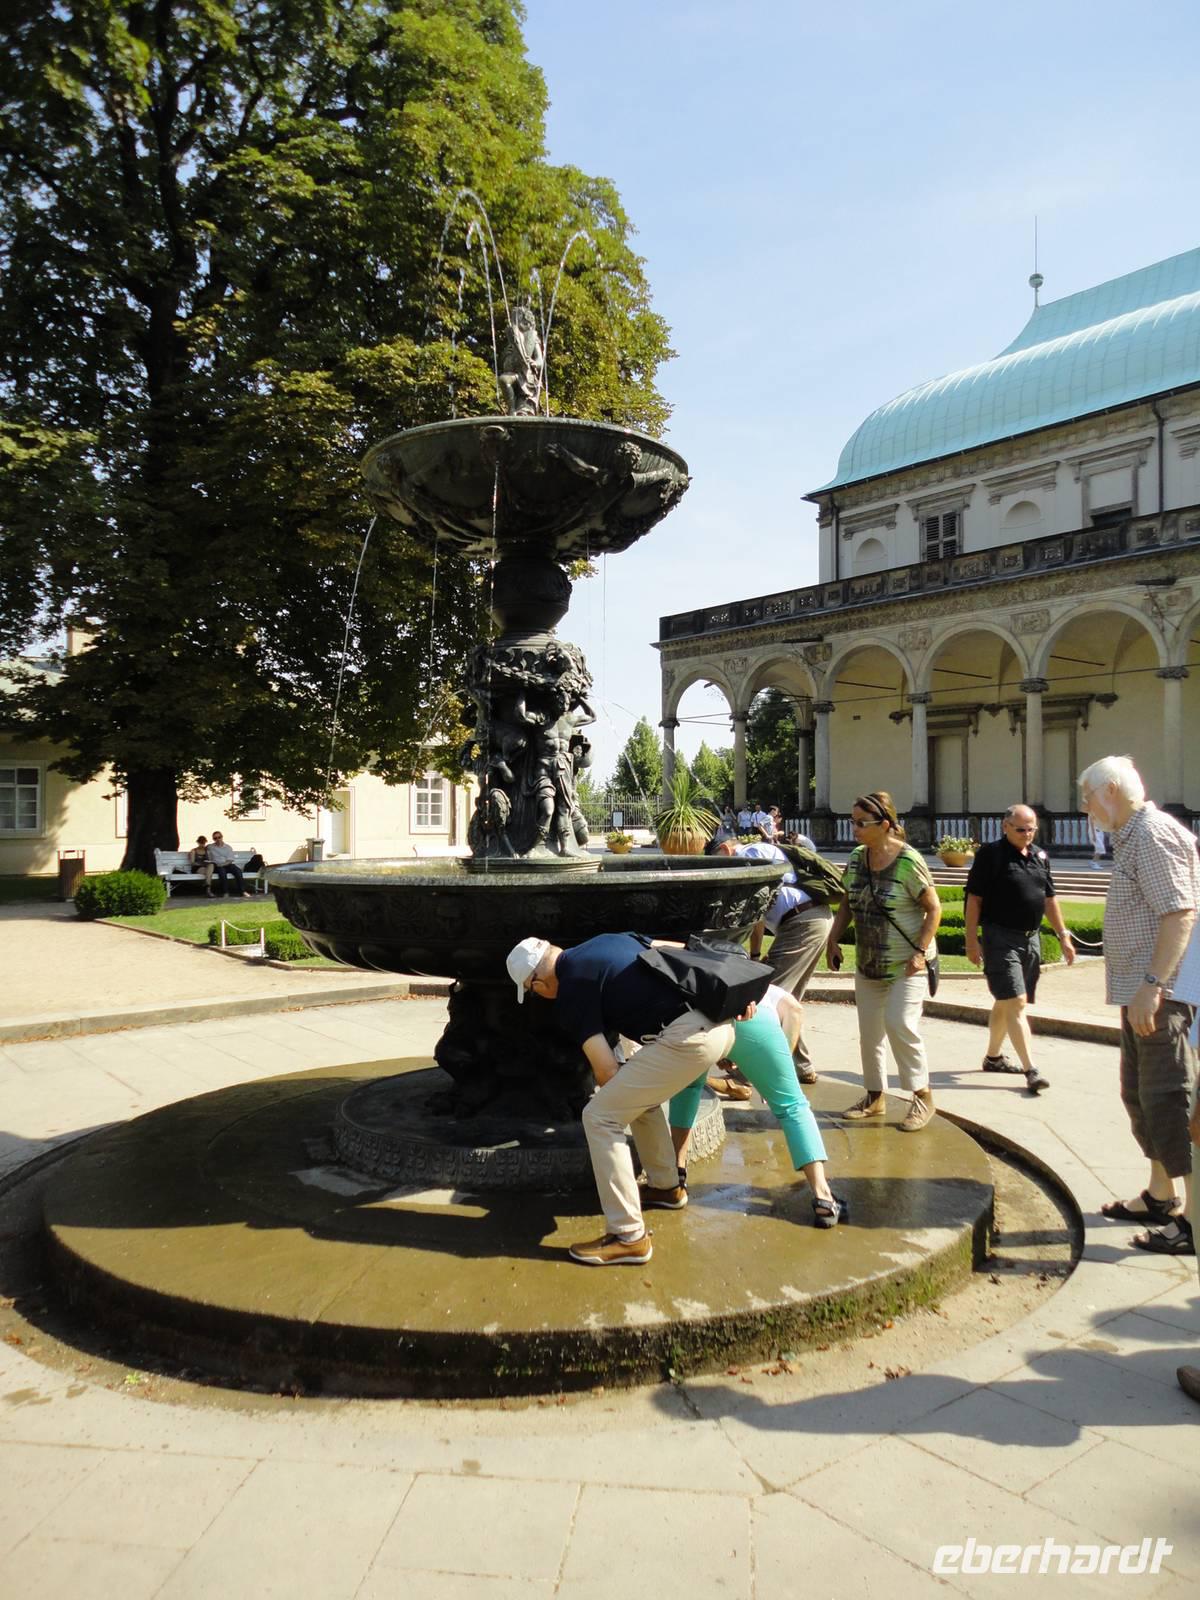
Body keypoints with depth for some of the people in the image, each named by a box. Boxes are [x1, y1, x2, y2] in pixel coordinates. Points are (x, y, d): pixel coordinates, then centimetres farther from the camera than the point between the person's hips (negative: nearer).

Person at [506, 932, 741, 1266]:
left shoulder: (571, 993, 0)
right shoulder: (607, 940, 21)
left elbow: (607, 1071, -1)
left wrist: (617, 1098, 21)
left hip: (688, 1037, -9)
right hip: (719, 1023, 9)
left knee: (600, 1117, 1)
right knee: (638, 1095, 30)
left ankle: (629, 1238, 4)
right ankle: (667, 1187, 44)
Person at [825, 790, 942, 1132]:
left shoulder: (908, 861, -17)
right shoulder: (856, 859, 1)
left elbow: (933, 908, -13)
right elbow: (847, 905, 11)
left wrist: (920, 951, -19)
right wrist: (833, 940, 2)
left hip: (906, 964, -6)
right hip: (868, 963, 7)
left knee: (900, 1023, -16)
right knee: (869, 1032, 11)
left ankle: (922, 1096, 3)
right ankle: (874, 1097, 27)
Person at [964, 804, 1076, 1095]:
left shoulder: (1040, 857, 11)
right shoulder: (990, 854, -9)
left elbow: (1049, 899, 18)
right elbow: (974, 899, -10)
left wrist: (1063, 935, 14)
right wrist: (972, 940, -13)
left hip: (1031, 939, 7)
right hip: (1001, 938, -7)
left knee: (1005, 1003, 17)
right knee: (1016, 1004, -11)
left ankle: (993, 1057, 30)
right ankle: (1031, 1071, -11)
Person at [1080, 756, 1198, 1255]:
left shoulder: (1153, 834, -15)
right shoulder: (1131, 837, 16)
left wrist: (1152, 985, -28)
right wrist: (1141, 988, 18)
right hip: (1141, 994, 11)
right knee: (1141, 1095, 19)